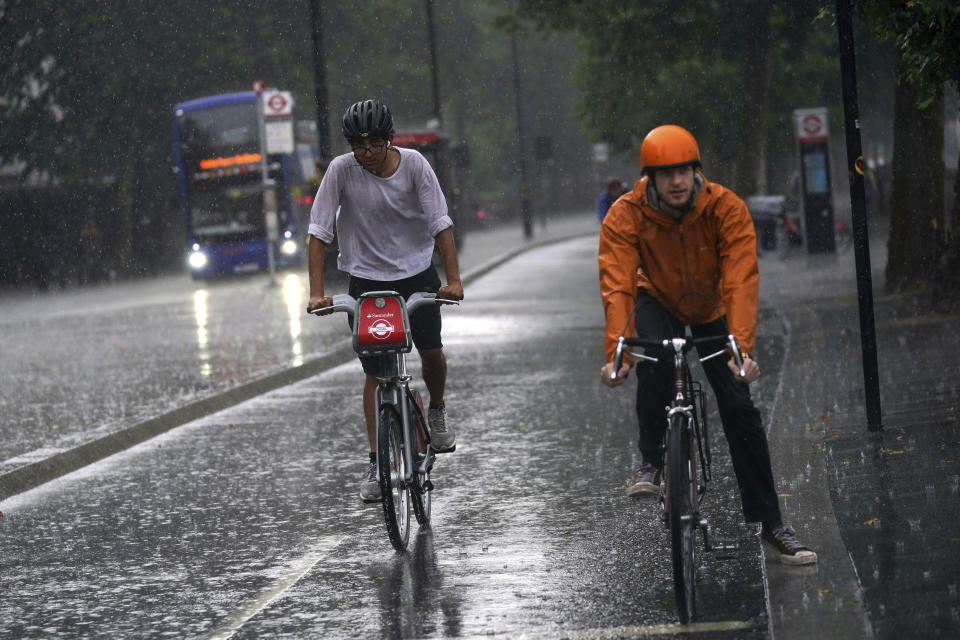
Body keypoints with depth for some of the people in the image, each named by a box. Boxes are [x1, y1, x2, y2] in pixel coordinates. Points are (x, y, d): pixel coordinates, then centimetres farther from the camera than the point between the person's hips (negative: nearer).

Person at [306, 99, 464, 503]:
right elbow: (318, 233, -14)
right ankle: (376, 463, 3)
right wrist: (316, 292, -22)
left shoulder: (413, 164, -13)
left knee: (431, 349, -9)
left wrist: (453, 279, -23)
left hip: (417, 271, 1)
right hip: (367, 278, -1)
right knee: (375, 372, -3)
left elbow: (440, 223, -13)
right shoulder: (341, 170, -14)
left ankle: (437, 413, 23)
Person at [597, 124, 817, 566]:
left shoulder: (726, 209, -28)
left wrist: (742, 348, -49)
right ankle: (650, 461, -16)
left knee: (739, 409, -9)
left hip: (712, 312, 0)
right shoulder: (626, 216, -27)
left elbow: (741, 281, -36)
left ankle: (769, 524, -1)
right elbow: (616, 286, -35)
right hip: (659, 304, 0)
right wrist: (616, 352, -48)